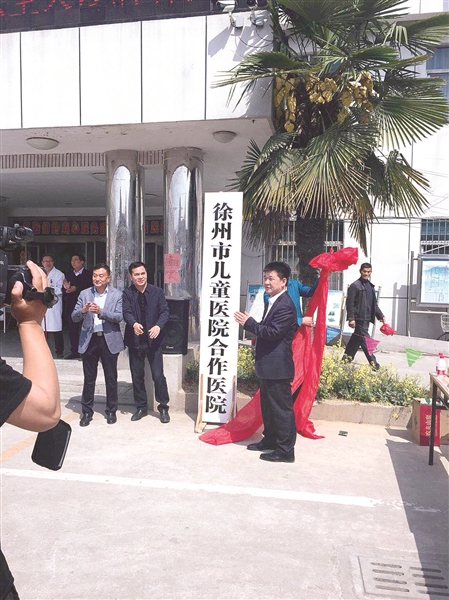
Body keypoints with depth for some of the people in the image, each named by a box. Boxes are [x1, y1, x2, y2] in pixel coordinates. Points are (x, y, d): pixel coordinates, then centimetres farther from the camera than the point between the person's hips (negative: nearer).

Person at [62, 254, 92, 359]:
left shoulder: (88, 274, -1)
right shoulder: (69, 274, 16)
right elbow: (64, 291, 12)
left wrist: (76, 289, -18)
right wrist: (66, 288, -10)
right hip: (71, 306, 5)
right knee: (72, 330, 7)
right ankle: (74, 351, 16)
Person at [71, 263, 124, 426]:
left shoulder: (117, 294, 0)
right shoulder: (84, 294, 6)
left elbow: (119, 316, -11)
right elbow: (74, 317, 2)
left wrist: (101, 312, -25)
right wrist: (82, 310, -20)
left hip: (109, 340, -1)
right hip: (89, 340, 2)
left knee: (111, 378, 7)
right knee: (89, 378, 8)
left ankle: (111, 411, 21)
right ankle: (87, 411, 21)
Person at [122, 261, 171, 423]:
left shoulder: (157, 292, 2)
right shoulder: (127, 294, 1)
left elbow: (165, 311, -4)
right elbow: (126, 312, -12)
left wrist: (158, 326, -24)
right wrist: (134, 324, -33)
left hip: (154, 340, -1)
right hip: (135, 341, 1)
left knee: (158, 375, -2)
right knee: (137, 376, 11)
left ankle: (163, 407, 15)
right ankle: (141, 407, 27)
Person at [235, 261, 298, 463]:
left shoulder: (285, 306, -18)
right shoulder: (272, 302, 14)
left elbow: (273, 332, -25)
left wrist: (249, 323, -18)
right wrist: (252, 325, 4)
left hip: (278, 367, -11)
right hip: (268, 366, 11)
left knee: (282, 408, 0)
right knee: (267, 405, 21)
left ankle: (285, 450, 10)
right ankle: (270, 439, 36)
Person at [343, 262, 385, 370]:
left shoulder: (370, 286, 18)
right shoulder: (355, 286, -7)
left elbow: (374, 304, 24)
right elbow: (350, 303, -12)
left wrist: (380, 315, 17)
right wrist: (351, 318, -18)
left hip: (367, 318, 8)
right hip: (359, 318, -8)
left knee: (356, 338, 14)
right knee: (365, 339, -6)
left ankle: (347, 357, 25)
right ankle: (372, 362, -2)